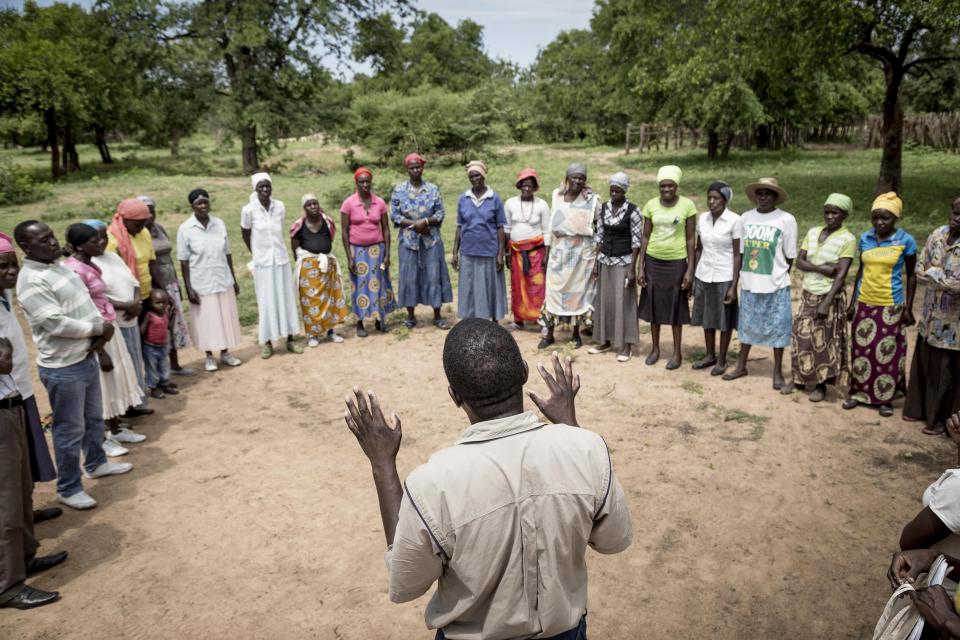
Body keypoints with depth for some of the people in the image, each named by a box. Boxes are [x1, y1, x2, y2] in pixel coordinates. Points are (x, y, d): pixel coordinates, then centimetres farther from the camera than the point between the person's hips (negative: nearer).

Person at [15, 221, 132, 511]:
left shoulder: (59, 266, 7)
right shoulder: (31, 282, -21)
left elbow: (86, 302, 11)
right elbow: (57, 324, -26)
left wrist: (100, 330, -8)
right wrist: (99, 328, -14)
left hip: (86, 358, 9)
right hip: (62, 368, -9)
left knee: (94, 418, 24)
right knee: (70, 429, 4)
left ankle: (96, 463, 43)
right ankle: (68, 489, 19)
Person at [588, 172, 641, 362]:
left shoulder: (633, 211, -11)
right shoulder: (603, 208, 5)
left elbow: (636, 241, -11)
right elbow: (600, 236, 10)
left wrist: (632, 268, -14)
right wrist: (596, 261, 7)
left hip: (623, 261, -5)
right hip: (605, 260, 5)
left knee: (623, 303, 0)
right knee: (605, 301, 10)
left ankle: (626, 345, 9)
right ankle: (606, 341, 23)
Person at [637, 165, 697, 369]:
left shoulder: (687, 205, -7)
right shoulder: (651, 205, -1)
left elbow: (691, 239, -5)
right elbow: (645, 237, 4)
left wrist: (690, 270, -8)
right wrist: (641, 267, 1)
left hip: (677, 262, -2)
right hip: (653, 260, 3)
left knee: (675, 307, 5)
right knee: (653, 305, 10)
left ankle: (677, 352, 17)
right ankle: (655, 348, 25)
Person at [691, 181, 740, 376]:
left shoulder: (734, 221, -12)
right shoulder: (703, 218, 3)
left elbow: (737, 255, -10)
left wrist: (734, 286, -12)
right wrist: (693, 277, 8)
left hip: (724, 278, -5)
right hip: (703, 276, 5)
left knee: (724, 321, 7)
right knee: (707, 318, 14)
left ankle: (722, 360, 21)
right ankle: (710, 355, 30)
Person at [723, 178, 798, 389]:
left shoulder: (786, 220, -8)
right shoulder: (746, 218, 3)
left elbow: (790, 256, -2)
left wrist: (777, 275, 3)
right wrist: (744, 275, 8)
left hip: (775, 285, -3)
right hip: (749, 283, 3)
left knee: (777, 328, 6)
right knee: (747, 325, 14)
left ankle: (778, 372, 20)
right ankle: (741, 366, 28)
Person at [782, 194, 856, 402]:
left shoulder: (847, 239, -11)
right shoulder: (812, 233, 5)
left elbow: (841, 275, -16)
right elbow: (799, 261, 1)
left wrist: (826, 303, -21)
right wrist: (820, 268, -18)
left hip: (830, 296, -5)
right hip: (808, 294, 5)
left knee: (824, 341, 3)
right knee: (801, 337, 8)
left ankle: (821, 384, 15)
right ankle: (798, 378, 21)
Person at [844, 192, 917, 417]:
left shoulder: (906, 240, -8)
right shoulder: (865, 238, 1)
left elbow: (911, 276, -1)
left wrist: (908, 308, -4)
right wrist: (853, 302, 10)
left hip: (890, 306, -3)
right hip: (864, 304, 3)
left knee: (887, 353, 4)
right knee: (861, 350, 10)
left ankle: (885, 398, 17)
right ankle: (858, 392, 23)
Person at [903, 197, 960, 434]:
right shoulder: (937, 235, 0)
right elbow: (920, 270, 2)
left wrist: (933, 272, -14)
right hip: (931, 315, 5)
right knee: (923, 364, 16)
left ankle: (940, 418, 23)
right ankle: (917, 408, 32)